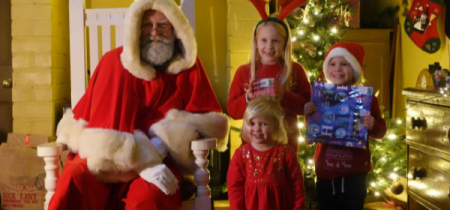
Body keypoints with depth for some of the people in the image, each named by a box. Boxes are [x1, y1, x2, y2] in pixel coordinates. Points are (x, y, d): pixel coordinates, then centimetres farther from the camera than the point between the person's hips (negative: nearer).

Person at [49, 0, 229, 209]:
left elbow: (211, 119, 6)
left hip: (159, 161, 0)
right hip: (108, 161, 1)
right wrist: (144, 162, -19)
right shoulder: (114, 62, 4)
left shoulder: (188, 66, 9)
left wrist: (165, 140, -11)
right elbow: (104, 121, -3)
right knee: (74, 182, -31)